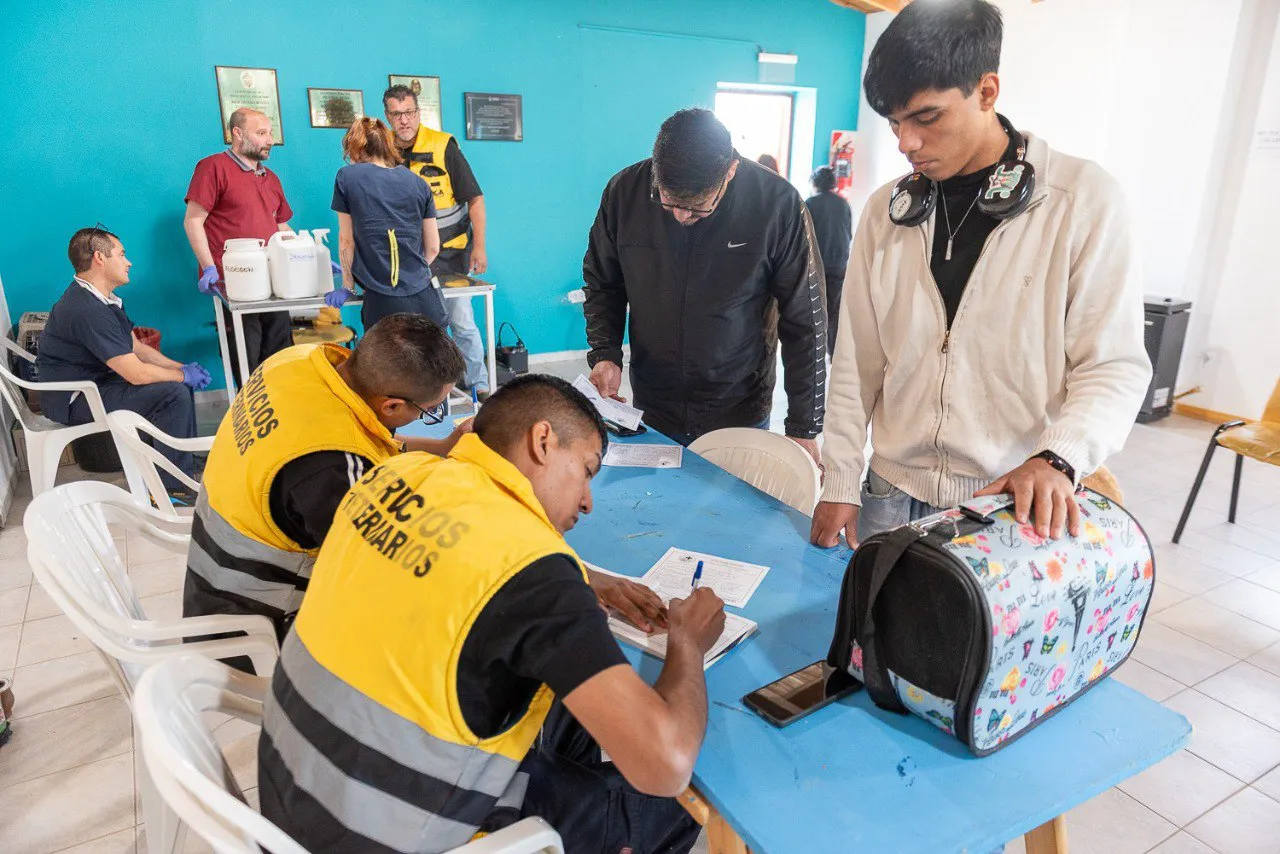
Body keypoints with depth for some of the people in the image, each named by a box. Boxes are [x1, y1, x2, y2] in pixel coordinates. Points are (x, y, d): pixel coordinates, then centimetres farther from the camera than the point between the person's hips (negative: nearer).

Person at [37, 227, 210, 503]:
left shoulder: (102, 299, 8)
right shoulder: (88, 310, -27)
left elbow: (135, 346, 14)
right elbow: (136, 373, -28)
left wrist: (181, 367, 2)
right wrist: (182, 374, -12)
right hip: (74, 400, -11)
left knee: (180, 381, 8)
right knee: (174, 392, -22)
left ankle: (186, 465, 14)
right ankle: (173, 487, -11)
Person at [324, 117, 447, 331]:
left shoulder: (347, 177, 5)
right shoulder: (418, 184, 11)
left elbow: (346, 241, 7)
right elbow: (433, 247, 13)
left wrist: (347, 287, 18)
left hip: (383, 303, -2)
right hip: (425, 300, 3)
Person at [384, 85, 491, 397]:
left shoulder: (443, 146, -9)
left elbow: (475, 198, -8)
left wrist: (479, 246, -15)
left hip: (451, 252, -3)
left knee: (462, 321, -2)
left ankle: (478, 385, 13)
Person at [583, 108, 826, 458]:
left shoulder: (778, 204, -16)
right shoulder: (625, 191, -9)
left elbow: (805, 321, -10)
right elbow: (602, 284, 7)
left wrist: (804, 428, -8)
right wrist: (604, 353, -10)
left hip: (742, 416, -2)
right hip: (651, 411, 2)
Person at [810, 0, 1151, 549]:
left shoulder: (1082, 199, -6)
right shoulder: (886, 210, 4)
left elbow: (1114, 365, -8)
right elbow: (856, 363, 5)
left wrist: (1056, 458, -25)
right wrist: (840, 484, 3)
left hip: (1014, 502, -2)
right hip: (892, 495, 3)